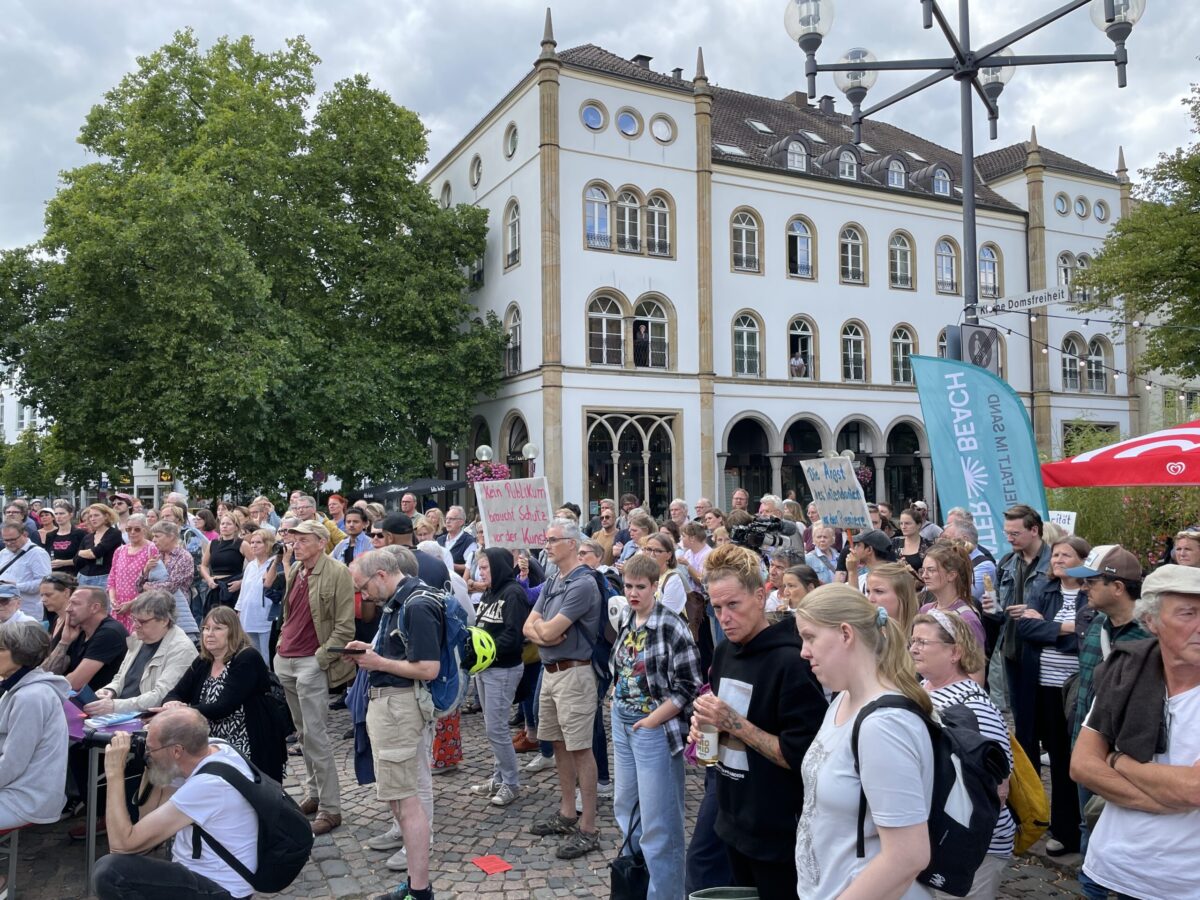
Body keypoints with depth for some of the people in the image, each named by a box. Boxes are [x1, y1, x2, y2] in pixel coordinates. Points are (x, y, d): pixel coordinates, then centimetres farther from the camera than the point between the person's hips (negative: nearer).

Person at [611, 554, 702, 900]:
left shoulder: (672, 627, -19)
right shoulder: (625, 620, 4)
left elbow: (688, 686, -19)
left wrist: (652, 721, -18)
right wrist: (618, 701, 8)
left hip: (654, 727, -8)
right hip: (622, 722, 8)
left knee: (658, 818, 2)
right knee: (625, 803, 22)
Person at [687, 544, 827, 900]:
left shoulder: (792, 661, -21)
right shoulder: (724, 651, 3)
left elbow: (801, 756, -24)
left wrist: (733, 723, -23)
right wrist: (706, 726, -2)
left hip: (778, 830, -8)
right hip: (733, 818, 8)